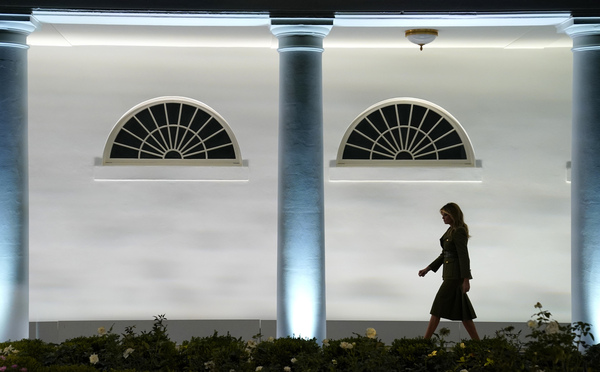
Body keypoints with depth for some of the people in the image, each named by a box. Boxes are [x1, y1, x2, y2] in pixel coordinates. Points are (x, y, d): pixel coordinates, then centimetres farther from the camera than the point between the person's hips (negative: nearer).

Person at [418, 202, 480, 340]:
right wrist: (428, 269, 20)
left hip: (456, 274, -10)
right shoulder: (451, 230, 15)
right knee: (461, 309, 8)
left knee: (438, 306, -6)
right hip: (450, 273, 10)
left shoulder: (459, 232, -15)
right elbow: (445, 254, 21)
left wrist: (466, 280, -23)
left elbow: (464, 256, -19)